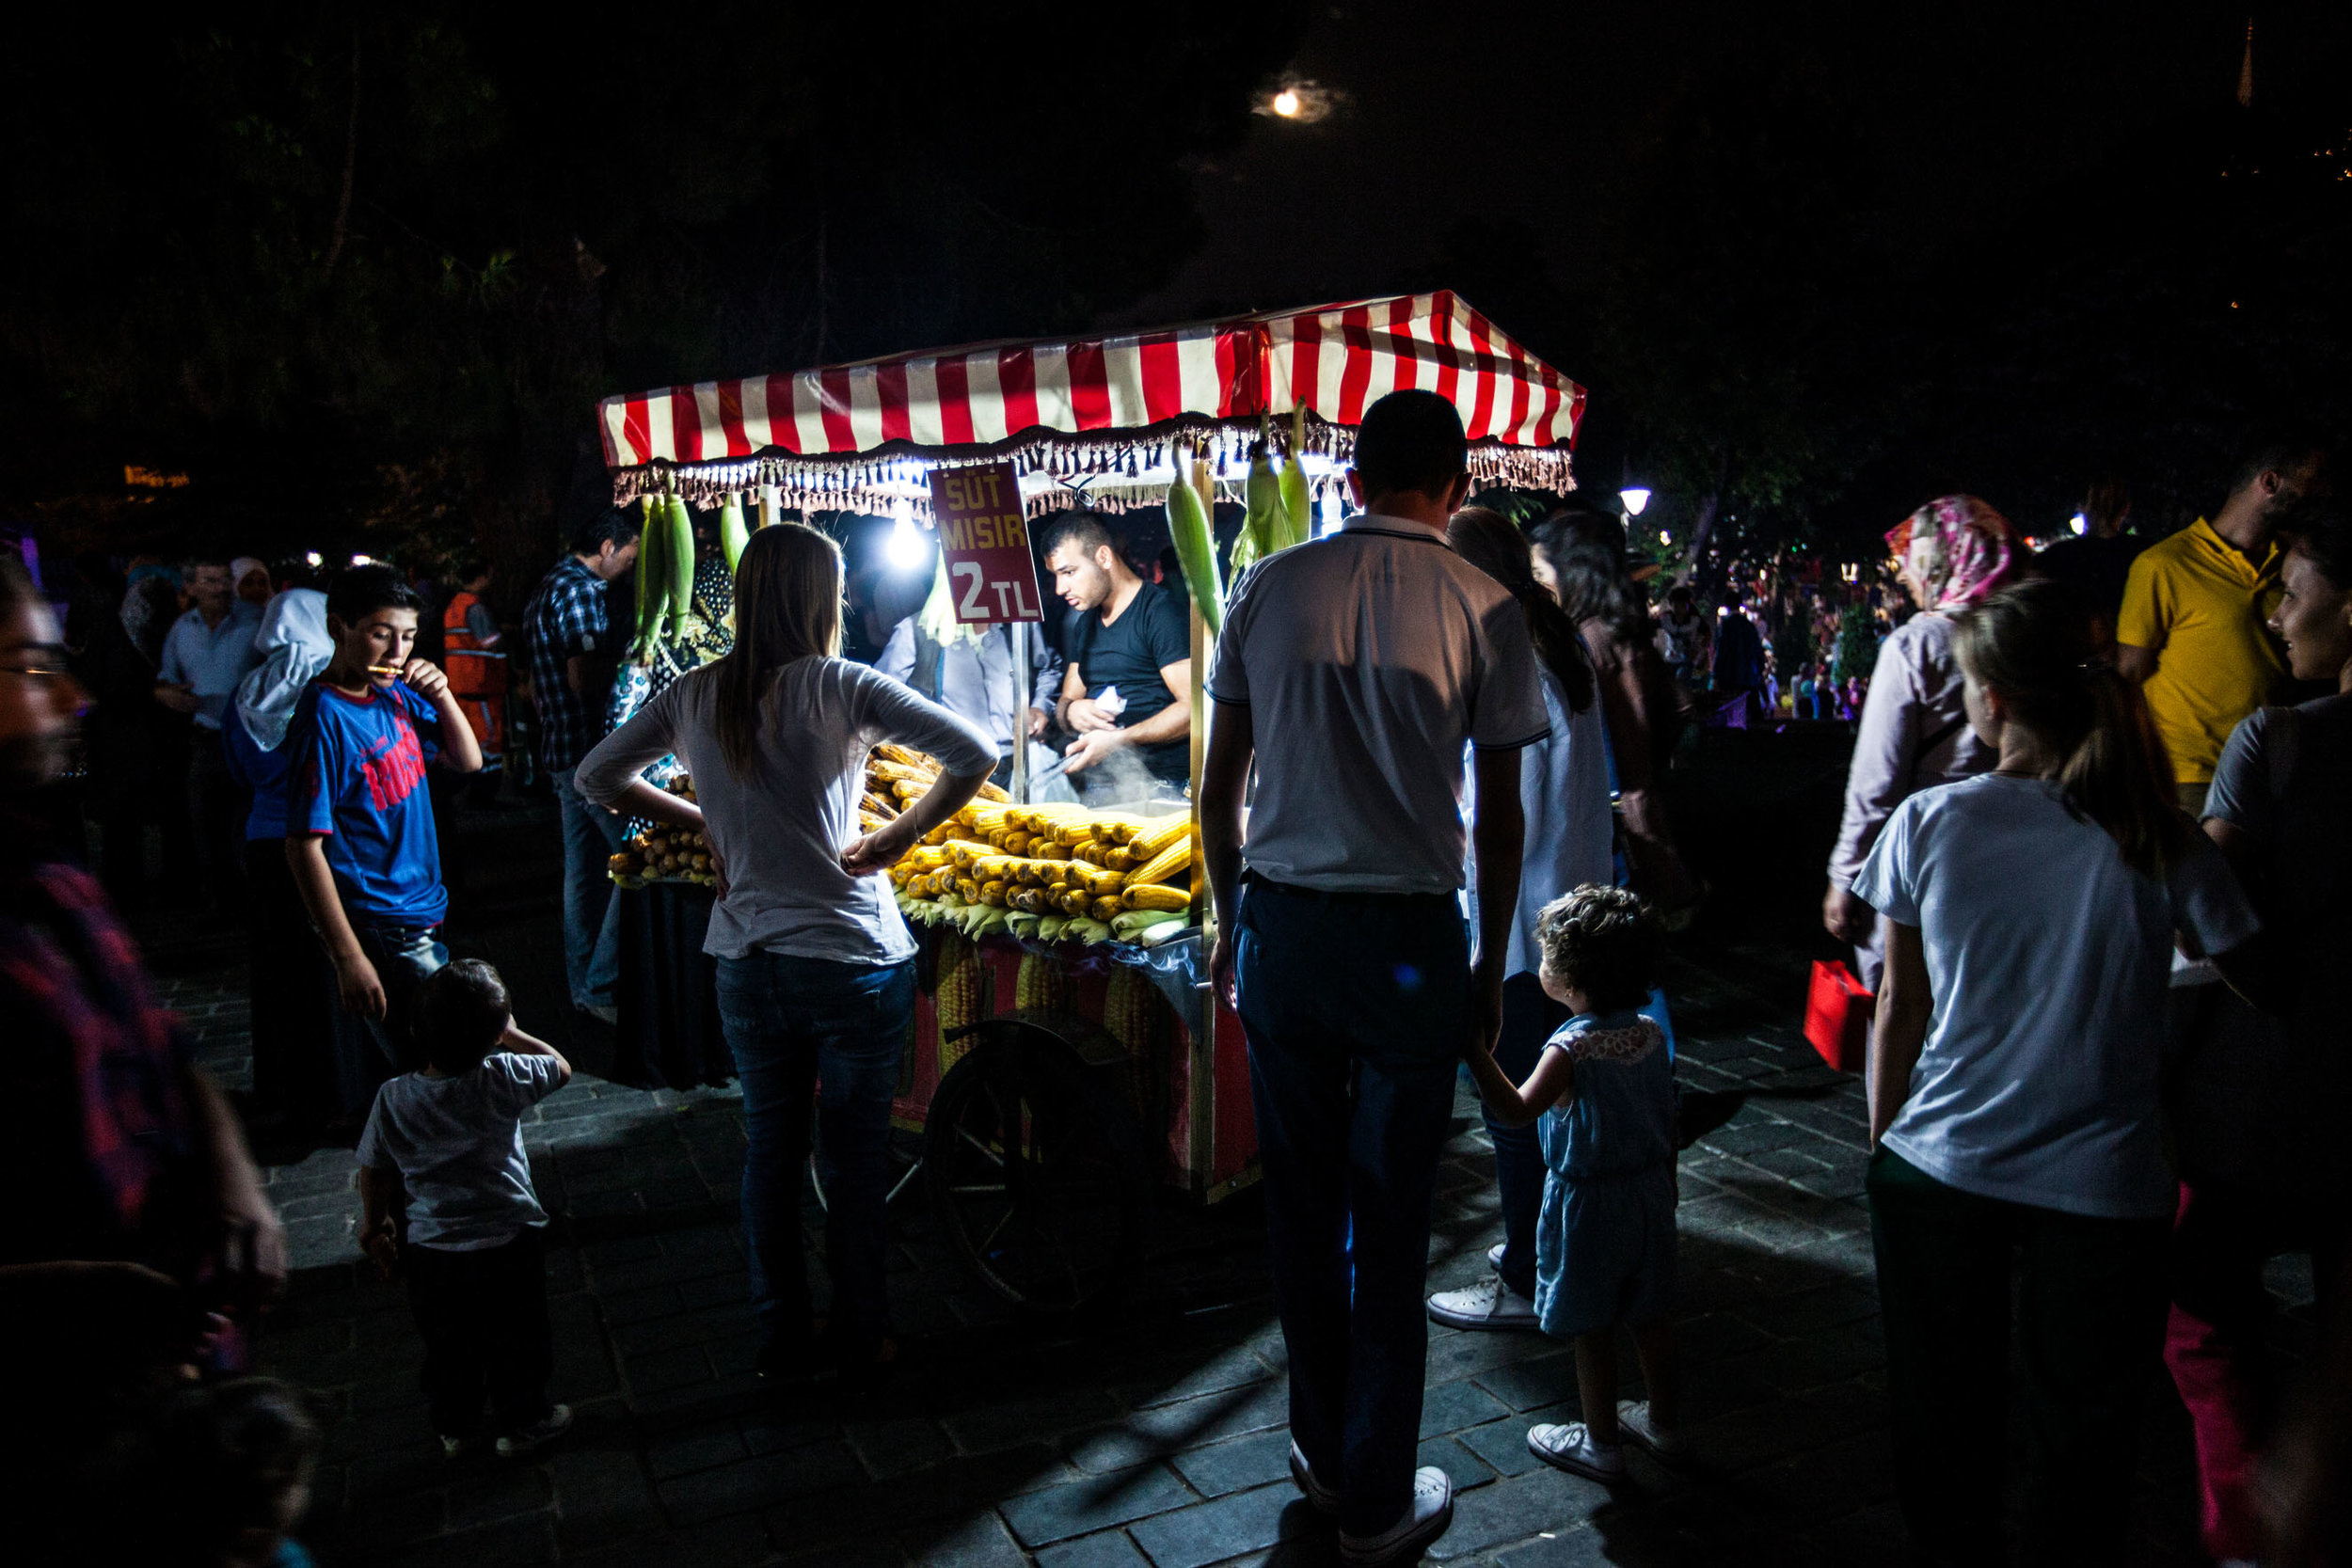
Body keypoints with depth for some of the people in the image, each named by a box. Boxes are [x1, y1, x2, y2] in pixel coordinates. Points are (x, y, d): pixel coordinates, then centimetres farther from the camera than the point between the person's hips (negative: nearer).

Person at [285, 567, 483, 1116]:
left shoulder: (394, 694, 3)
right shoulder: (325, 717, -19)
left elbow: (467, 761, 14)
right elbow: (304, 848, -21)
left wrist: (441, 695, -5)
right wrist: (349, 958, -23)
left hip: (418, 912, 8)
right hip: (380, 930, -8)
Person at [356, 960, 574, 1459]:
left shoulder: (393, 1098, -12)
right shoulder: (500, 1080, -20)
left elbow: (374, 1173, 0)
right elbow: (560, 1066, -2)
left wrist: (375, 1223, 18)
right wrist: (511, 1034, 6)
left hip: (430, 1248, 3)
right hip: (507, 1243, -3)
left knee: (447, 1348, 24)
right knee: (516, 1341, 18)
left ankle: (454, 1428, 41)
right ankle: (522, 1422, 33)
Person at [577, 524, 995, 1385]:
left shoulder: (690, 696, 0)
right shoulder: (838, 686, -13)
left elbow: (596, 777, 13)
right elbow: (974, 753, -20)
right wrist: (902, 833, -9)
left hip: (746, 965, 4)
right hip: (853, 961, -4)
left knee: (770, 1149, 17)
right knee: (856, 1155, 12)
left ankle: (781, 1336, 30)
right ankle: (859, 1337, 26)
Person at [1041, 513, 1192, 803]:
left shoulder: (1161, 609, -4)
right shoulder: (1085, 623, 22)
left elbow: (1192, 707, -13)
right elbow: (1066, 700, 25)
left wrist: (1116, 741, -20)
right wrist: (1071, 711, -1)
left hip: (1156, 782, -7)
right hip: (1095, 784, 7)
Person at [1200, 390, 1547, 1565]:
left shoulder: (1267, 588, 1)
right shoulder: (1481, 608, -5)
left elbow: (1218, 788, 5)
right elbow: (1499, 819, -2)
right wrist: (1491, 964, 9)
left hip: (1283, 928, 3)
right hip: (1411, 942, -2)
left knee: (1301, 1207, 16)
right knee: (1390, 1227, 9)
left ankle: (1321, 1455, 34)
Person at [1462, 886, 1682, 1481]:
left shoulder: (1572, 1048, -25)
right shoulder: (1651, 1034, -2)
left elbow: (1517, 1110, -36)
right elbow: (1668, 1121, 7)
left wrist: (1475, 1049, -40)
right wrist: (1664, 1187, 20)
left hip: (1587, 1203, -7)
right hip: (1650, 1192, 7)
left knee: (1591, 1327, 9)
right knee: (1649, 1316, 21)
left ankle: (1602, 1442, 23)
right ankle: (1664, 1422, 37)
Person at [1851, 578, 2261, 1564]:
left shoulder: (1928, 824, -10)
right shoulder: (2161, 842, -10)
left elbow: (1899, 1009, -2)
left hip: (1936, 1171, 1)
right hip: (2102, 1186, 0)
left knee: (1943, 1417, 19)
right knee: (2084, 1437, 17)